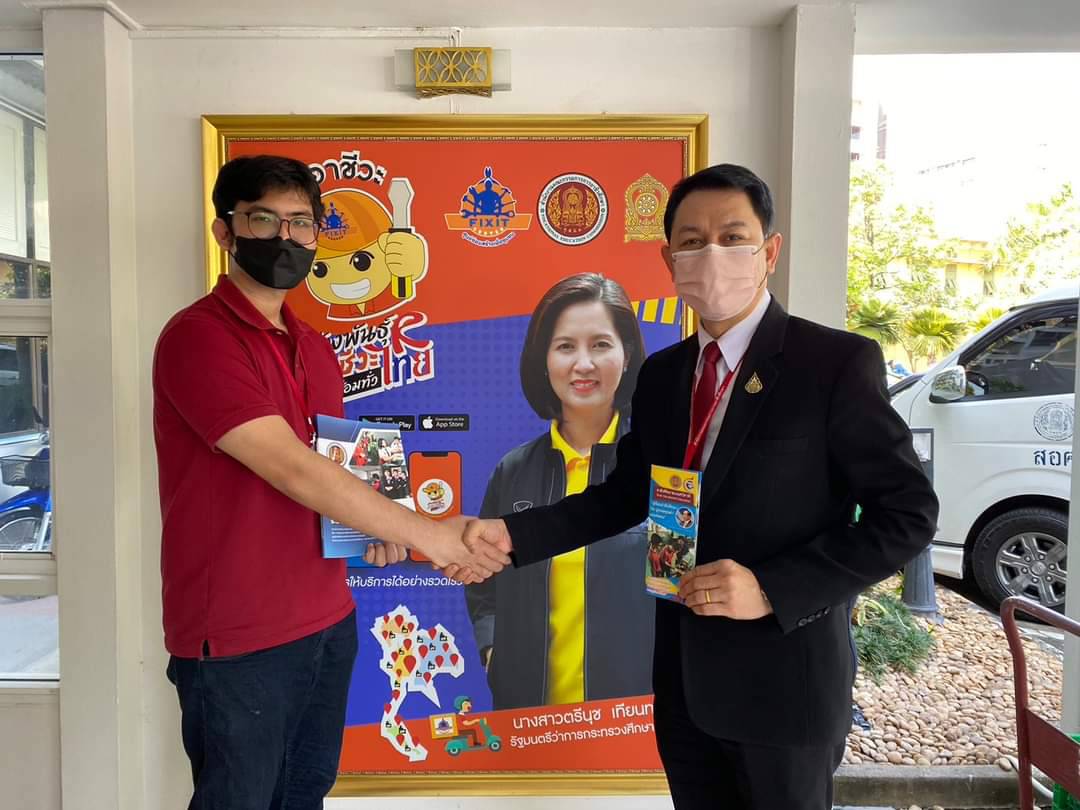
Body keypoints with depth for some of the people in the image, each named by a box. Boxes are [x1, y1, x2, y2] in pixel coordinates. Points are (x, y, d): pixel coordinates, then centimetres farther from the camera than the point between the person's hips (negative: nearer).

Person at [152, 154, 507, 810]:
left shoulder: (315, 347, 10)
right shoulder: (196, 337, -15)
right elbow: (291, 469, -24)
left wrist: (376, 525, -1)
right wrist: (425, 533, -21)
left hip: (329, 622, 7)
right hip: (236, 639, -7)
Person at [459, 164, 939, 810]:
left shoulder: (837, 362, -13)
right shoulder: (661, 374, 5)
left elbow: (908, 513, -14)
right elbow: (627, 493, 9)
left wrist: (772, 589, -22)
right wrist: (514, 534, -3)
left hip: (784, 680, -5)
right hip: (684, 677, 5)